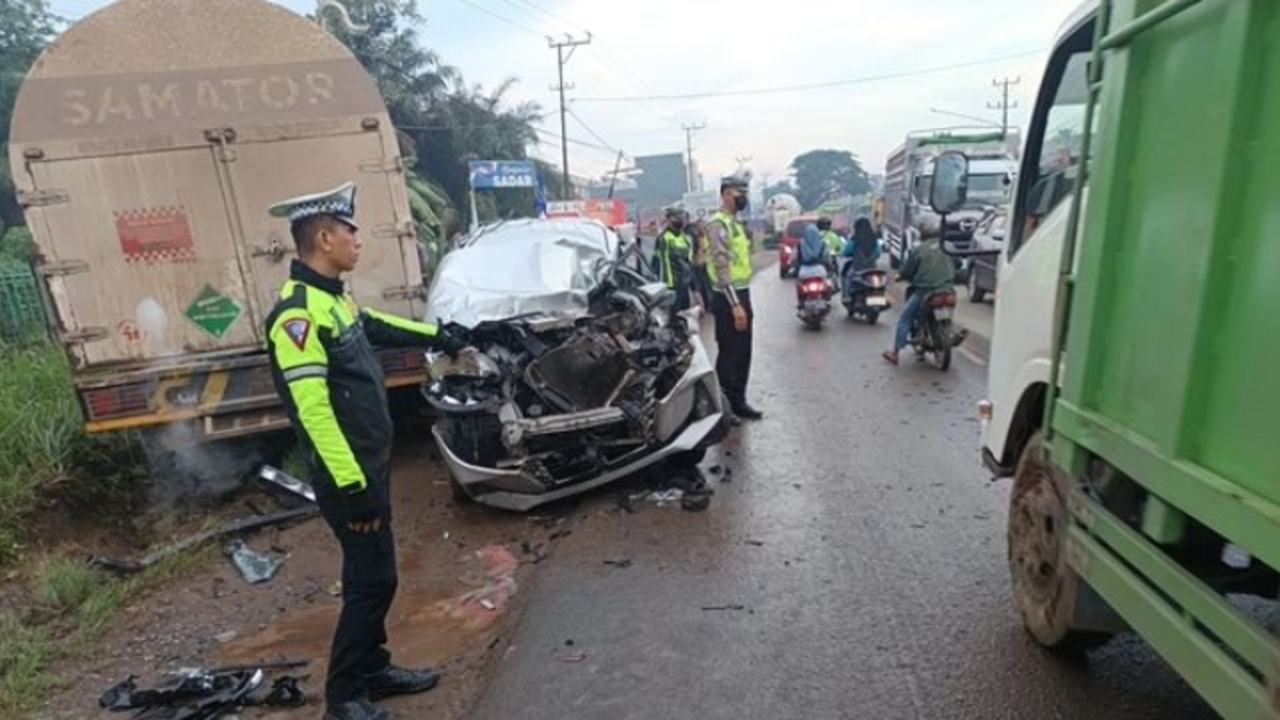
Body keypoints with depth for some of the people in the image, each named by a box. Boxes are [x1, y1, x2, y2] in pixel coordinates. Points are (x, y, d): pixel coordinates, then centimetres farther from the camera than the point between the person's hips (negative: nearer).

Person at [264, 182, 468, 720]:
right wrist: (352, 486, -25)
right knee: (371, 580, 0)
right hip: (348, 473, -10)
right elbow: (312, 410, -26)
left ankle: (373, 670, 34)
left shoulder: (333, 296, 8)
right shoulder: (297, 313, -23)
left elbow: (377, 326, 28)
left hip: (370, 462, 10)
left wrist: (437, 336, 36)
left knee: (375, 574, 18)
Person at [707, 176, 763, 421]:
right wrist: (735, 304, -25)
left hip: (742, 294, 10)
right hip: (728, 299, -10)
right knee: (729, 355, -3)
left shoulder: (735, 223, 17)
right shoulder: (718, 224, -14)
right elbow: (722, 267, -22)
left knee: (743, 355, 13)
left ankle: (738, 402, 23)